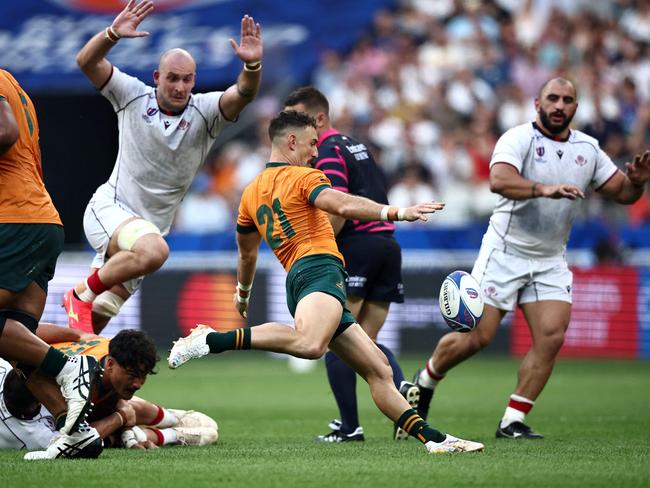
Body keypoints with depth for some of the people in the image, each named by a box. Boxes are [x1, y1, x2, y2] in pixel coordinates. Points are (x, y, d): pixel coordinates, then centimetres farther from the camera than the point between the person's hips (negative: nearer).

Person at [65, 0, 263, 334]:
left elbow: (243, 94, -21)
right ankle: (82, 294, -15)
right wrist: (113, 34, -32)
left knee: (94, 323, 4)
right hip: (109, 208, -3)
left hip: (150, 225, 3)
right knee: (154, 251, -35)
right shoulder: (133, 96, -3)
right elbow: (86, 61, -13)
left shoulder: (204, 112, -2)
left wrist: (253, 64, -42)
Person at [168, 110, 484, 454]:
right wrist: (398, 213, -24)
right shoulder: (302, 177, 3)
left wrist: (242, 293, 54)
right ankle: (211, 340, -31)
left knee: (378, 370, 8)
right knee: (309, 343, -40)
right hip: (319, 270, -10)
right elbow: (344, 206, -17)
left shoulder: (252, 193, 26)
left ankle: (433, 438, 2)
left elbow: (246, 254, 37)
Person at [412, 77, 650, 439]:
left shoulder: (587, 149, 6)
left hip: (551, 262, 5)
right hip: (505, 253, -5)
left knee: (552, 338, -12)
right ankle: (426, 380, 24)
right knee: (478, 337, -5)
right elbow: (499, 180, -31)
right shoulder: (519, 138, -12)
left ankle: (513, 422, -5)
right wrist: (545, 189, -45)